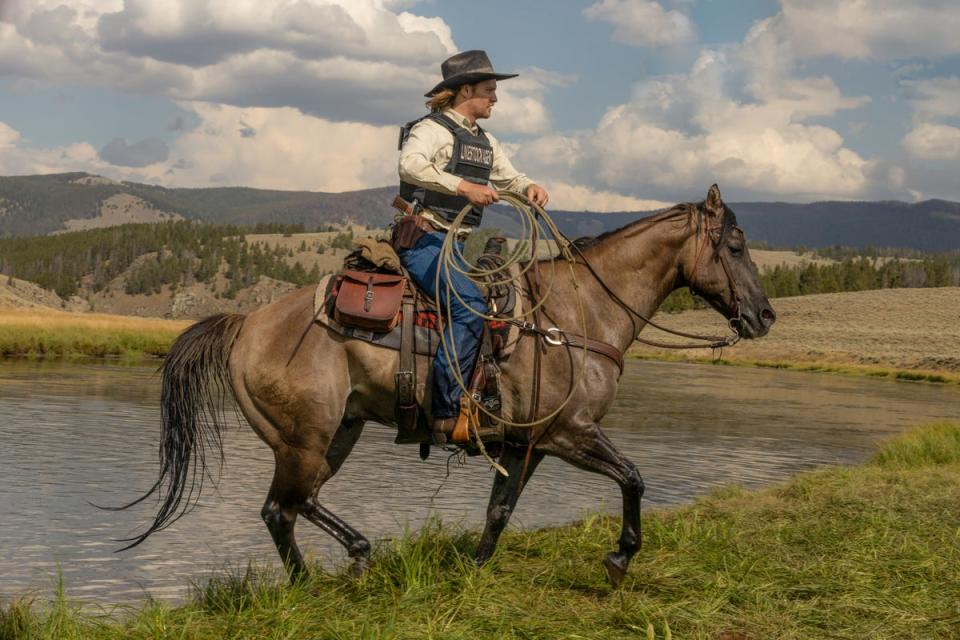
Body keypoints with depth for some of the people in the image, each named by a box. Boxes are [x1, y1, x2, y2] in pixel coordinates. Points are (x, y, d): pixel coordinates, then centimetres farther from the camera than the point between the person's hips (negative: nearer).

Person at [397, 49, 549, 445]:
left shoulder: (485, 142, 19)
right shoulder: (433, 129, -8)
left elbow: (510, 178, 28)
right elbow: (411, 164, -27)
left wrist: (531, 189, 5)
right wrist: (464, 186, -31)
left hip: (457, 246, 10)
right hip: (424, 239, -10)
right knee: (469, 305, -29)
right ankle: (445, 412, -30)